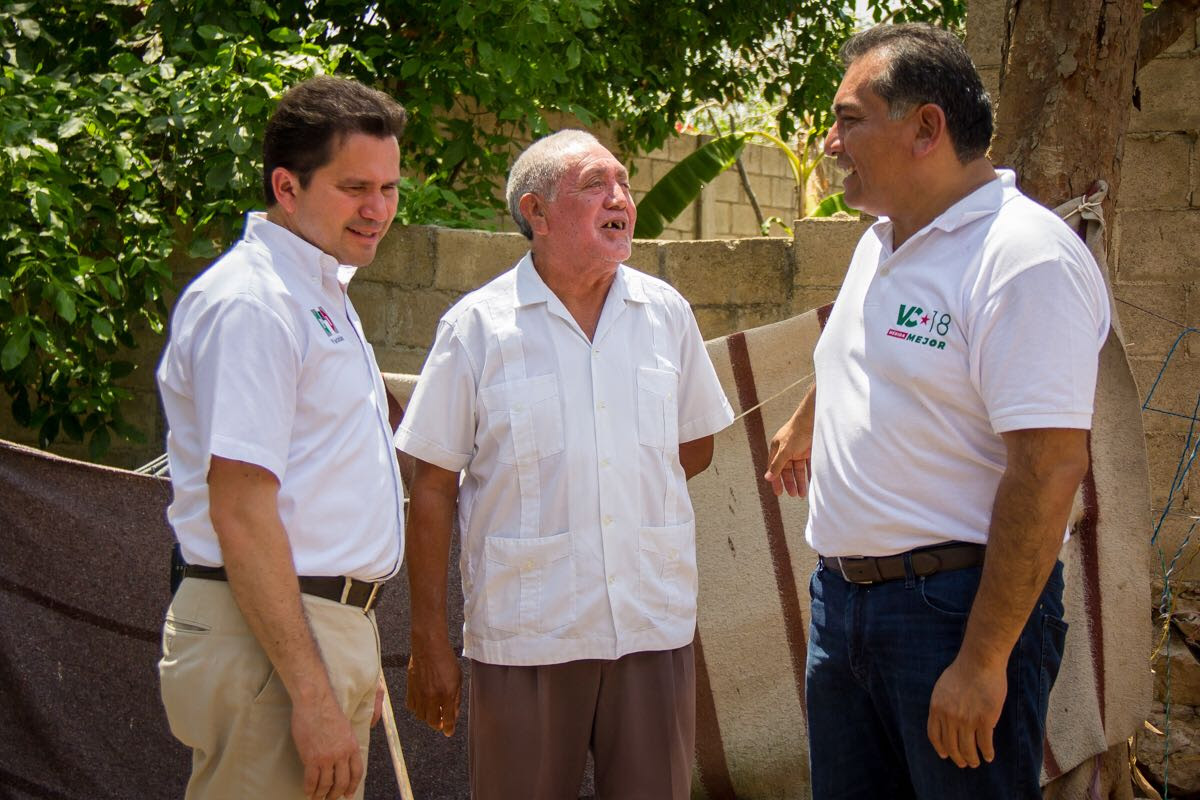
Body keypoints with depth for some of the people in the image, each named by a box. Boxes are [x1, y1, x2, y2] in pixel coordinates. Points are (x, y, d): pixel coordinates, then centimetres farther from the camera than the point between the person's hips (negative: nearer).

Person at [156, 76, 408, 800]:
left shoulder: (324, 295, 18)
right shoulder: (251, 304, -14)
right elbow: (240, 514, -20)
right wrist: (312, 695, -22)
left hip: (331, 627, 10)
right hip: (268, 640, -10)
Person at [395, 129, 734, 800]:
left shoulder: (667, 312, 6)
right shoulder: (478, 325, -3)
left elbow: (695, 447, 18)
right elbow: (435, 489, -2)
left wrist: (629, 491, 5)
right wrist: (429, 640, -3)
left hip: (655, 625, 3)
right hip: (524, 636, -2)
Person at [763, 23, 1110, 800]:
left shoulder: (1025, 258, -18)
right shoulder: (882, 241, 11)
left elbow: (1050, 468, -23)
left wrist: (984, 661, -24)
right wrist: (804, 427, 52)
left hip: (956, 601, -8)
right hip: (842, 591, 9)